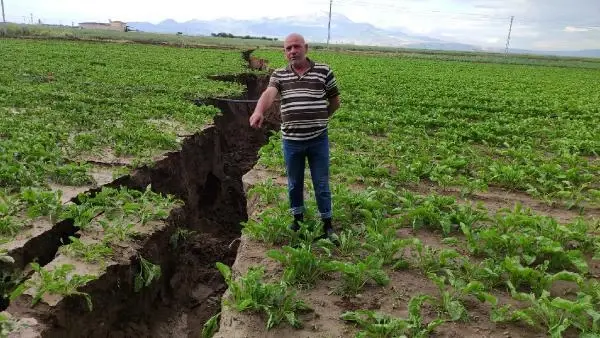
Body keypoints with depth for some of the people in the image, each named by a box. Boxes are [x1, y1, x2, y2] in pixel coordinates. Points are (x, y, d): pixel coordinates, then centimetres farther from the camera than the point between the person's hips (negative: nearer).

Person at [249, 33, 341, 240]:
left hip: (318, 140, -1)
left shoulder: (324, 71, -1)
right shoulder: (279, 75, 1)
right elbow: (269, 93, -20)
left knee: (321, 184, 9)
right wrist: (258, 111, -40)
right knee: (294, 183, 16)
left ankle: (327, 224, 24)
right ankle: (298, 219, 36)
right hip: (291, 141, 2)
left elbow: (335, 102, 9)